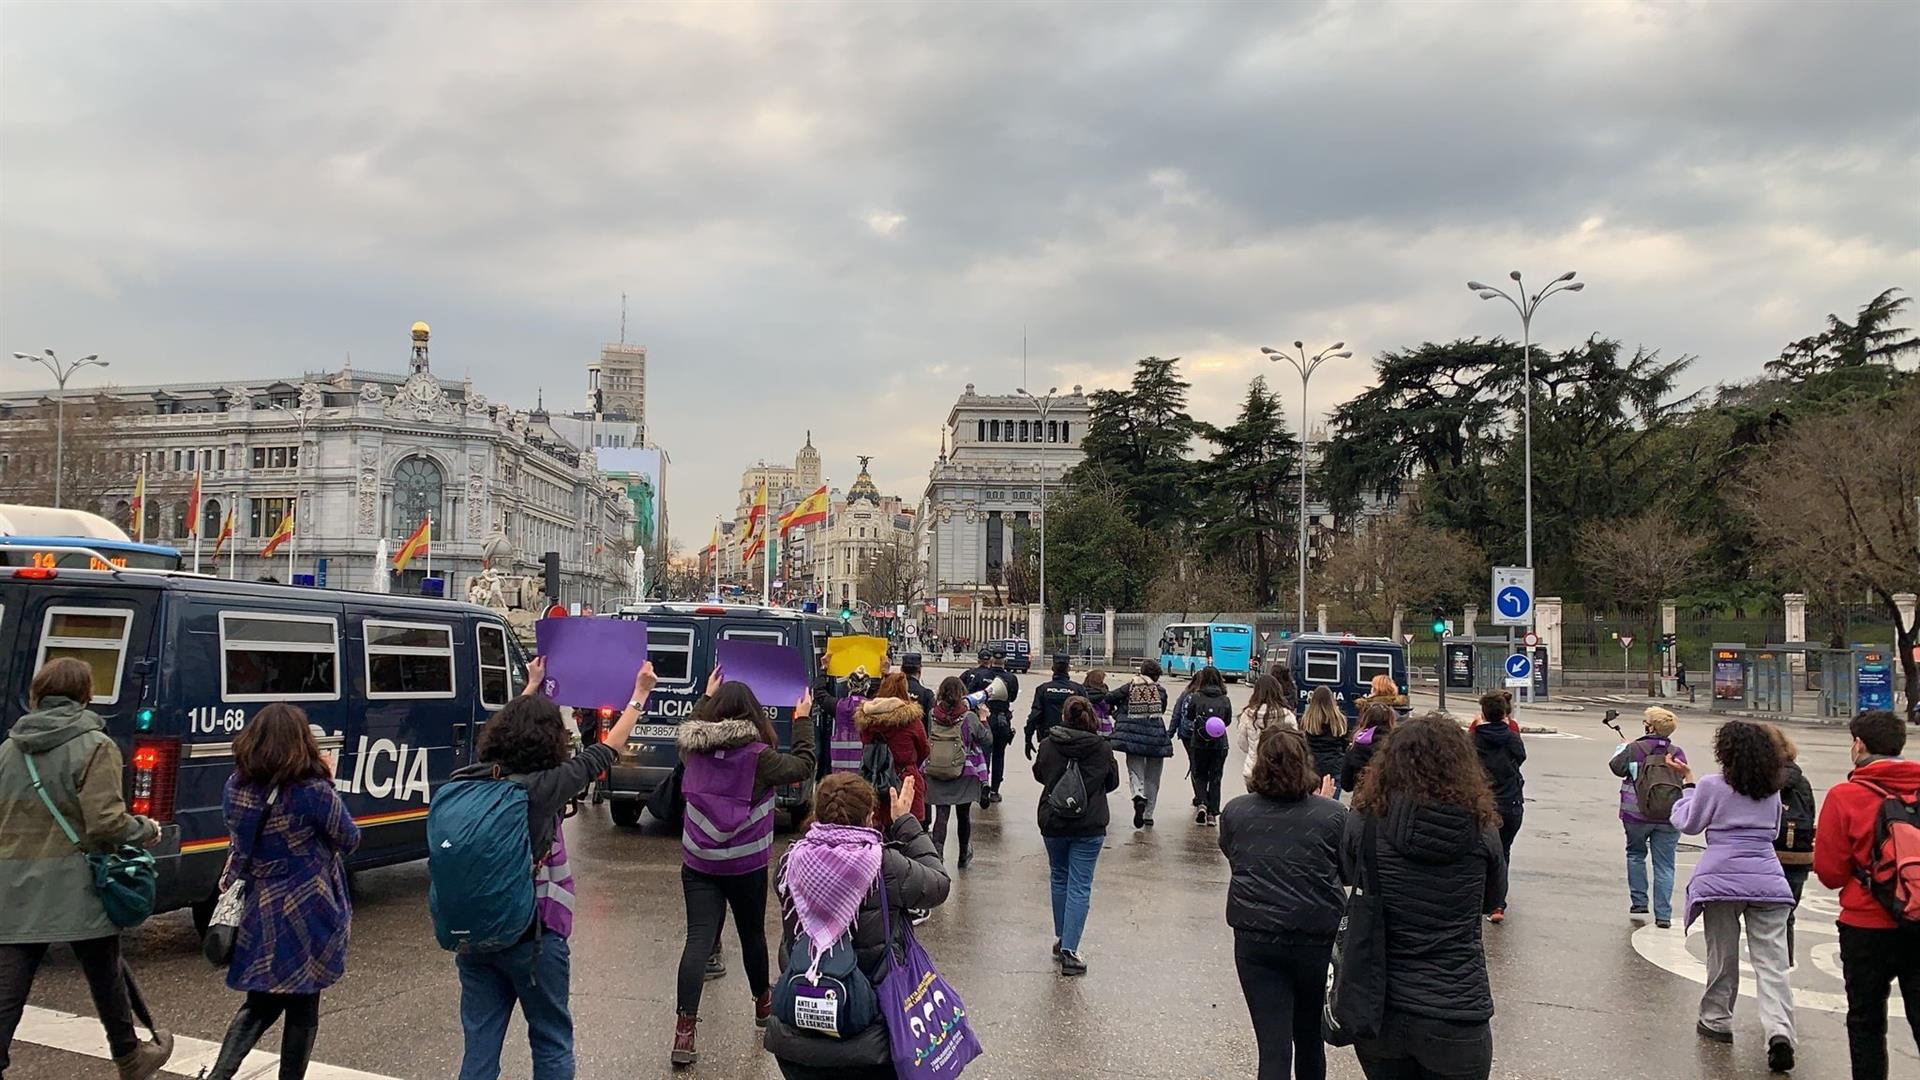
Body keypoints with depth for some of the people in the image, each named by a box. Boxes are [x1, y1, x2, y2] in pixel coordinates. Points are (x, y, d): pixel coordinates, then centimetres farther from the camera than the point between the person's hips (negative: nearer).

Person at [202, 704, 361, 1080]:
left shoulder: (236, 787, -2)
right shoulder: (312, 791, -19)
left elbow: (240, 842, 14)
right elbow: (349, 840, -5)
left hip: (258, 912, 5)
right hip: (308, 915, -5)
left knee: (259, 1005, 19)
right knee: (302, 1008, 11)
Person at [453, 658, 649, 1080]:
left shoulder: (469, 779, -4)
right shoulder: (542, 788, -19)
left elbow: (507, 727, 16)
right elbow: (602, 754, -6)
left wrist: (532, 688, 31)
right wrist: (640, 694, 6)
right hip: (532, 938, -5)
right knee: (552, 1043, 12)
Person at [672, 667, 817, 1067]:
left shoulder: (694, 749, -3)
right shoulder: (757, 756, -16)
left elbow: (694, 726, 22)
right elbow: (803, 766, -4)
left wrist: (708, 695, 33)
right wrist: (801, 720, 5)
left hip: (697, 864, 2)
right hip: (745, 865, -2)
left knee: (698, 940, -3)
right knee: (752, 933, 19)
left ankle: (684, 1029, -14)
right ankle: (763, 1001, 41)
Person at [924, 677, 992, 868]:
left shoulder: (934, 716, -6)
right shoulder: (969, 718, -12)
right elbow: (987, 739, -3)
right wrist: (983, 719, 12)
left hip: (936, 773, 1)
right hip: (964, 775, -1)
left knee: (941, 816, 2)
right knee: (964, 815, 16)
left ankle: (937, 854, -13)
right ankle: (964, 856, 32)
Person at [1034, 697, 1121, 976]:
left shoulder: (1048, 746, -9)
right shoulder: (1102, 749, -11)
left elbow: (1038, 774, 9)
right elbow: (1112, 782, 5)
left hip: (1053, 823, 2)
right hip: (1089, 827, -2)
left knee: (1059, 880, 20)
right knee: (1080, 887, 2)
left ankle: (1060, 940, 29)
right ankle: (1069, 950, -4)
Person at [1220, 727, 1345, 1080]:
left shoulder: (1234, 812, -7)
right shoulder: (1332, 815, -12)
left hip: (1255, 941, 0)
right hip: (1318, 939, 0)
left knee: (1273, 1046, 1)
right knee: (1309, 1037, 23)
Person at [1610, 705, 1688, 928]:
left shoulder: (1635, 748, -8)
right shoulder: (1677, 753, -3)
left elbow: (1617, 767, -7)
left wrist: (1621, 749, 11)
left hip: (1637, 813, -1)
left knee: (1636, 854, 21)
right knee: (1664, 865, 6)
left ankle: (1639, 901, 16)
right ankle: (1663, 915, 4)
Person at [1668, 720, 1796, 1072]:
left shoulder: (1711, 787, -4)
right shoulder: (1772, 791, 10)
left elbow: (1688, 823, 7)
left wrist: (1688, 784, 16)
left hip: (1722, 880, -3)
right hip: (1767, 880, 3)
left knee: (1722, 956, 10)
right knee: (1771, 963, -2)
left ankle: (1717, 1022, 20)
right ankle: (1779, 1032, -16)